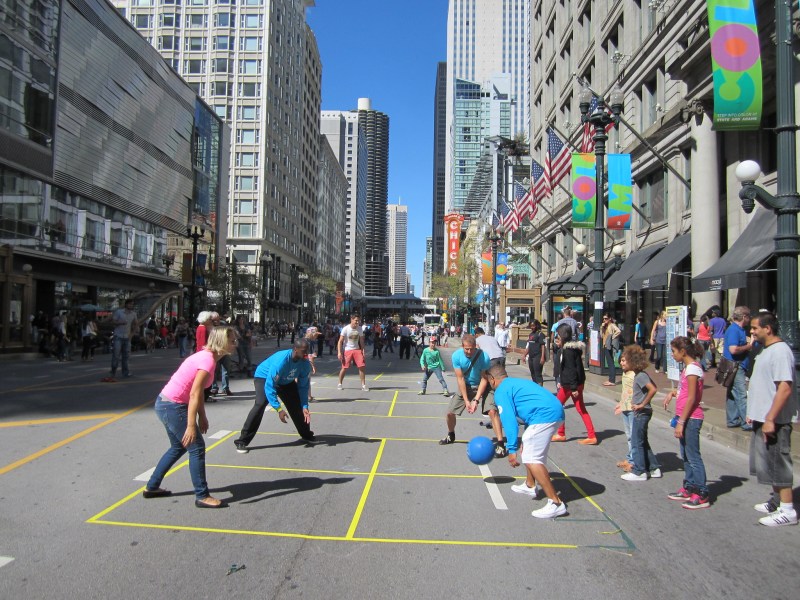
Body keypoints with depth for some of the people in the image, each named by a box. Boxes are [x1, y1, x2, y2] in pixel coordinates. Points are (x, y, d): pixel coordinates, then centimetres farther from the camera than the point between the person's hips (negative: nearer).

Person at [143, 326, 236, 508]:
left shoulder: (206, 356, 8)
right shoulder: (208, 360, -21)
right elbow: (194, 395, -25)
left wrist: (202, 417, 14)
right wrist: (191, 426, -25)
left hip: (165, 404, 10)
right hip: (172, 407, -10)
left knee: (178, 447, 23)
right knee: (197, 448, -4)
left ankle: (152, 487, 34)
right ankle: (202, 496, 3)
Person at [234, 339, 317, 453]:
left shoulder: (305, 363, -22)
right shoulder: (281, 360, -40)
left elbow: (303, 386, -9)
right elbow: (269, 386, -38)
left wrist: (305, 407, -17)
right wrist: (279, 409, -39)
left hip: (286, 380, 6)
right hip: (264, 377, -6)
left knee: (298, 405, 2)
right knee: (260, 404, -27)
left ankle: (306, 435, 24)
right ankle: (242, 442, -21)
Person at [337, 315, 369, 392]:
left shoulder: (359, 329, 0)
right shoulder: (345, 329, -12)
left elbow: (361, 341, 9)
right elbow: (340, 341, -10)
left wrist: (363, 351, 3)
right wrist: (339, 352, -16)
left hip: (357, 349, 3)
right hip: (347, 350, -3)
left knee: (362, 366, -9)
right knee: (344, 368, 0)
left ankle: (363, 385, -2)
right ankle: (339, 384, 22)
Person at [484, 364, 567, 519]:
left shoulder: (501, 391, 0)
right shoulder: (517, 383, 28)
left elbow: (509, 420, -10)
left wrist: (512, 450, -9)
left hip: (544, 416, -10)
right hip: (556, 411, 10)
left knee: (531, 459, -9)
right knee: (527, 447, 26)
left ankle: (556, 503, -10)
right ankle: (530, 486, 41)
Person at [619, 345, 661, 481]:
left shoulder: (640, 376, -19)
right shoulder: (640, 374, 9)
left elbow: (653, 389, -30)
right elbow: (652, 387, 18)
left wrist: (642, 404, -24)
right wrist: (640, 403, 12)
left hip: (641, 413, -10)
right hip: (641, 413, 10)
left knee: (636, 442, 0)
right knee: (643, 442, 18)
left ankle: (639, 472, 9)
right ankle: (654, 468, 26)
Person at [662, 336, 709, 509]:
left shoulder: (692, 368, -17)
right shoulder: (688, 367, 13)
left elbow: (691, 398, -20)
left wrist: (681, 422, -19)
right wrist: (673, 393, 4)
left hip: (691, 419, -10)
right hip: (685, 418, 10)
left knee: (693, 457, -4)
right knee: (686, 456, 16)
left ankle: (701, 496, 3)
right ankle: (688, 489, 25)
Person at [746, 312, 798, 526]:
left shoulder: (780, 351, -19)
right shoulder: (767, 351, 13)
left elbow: (785, 388, -26)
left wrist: (770, 419, -26)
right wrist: (754, 412, 21)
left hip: (774, 420, -10)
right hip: (763, 418, 10)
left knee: (777, 462, -2)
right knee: (768, 461, 19)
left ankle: (787, 510, 7)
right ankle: (776, 500, 32)